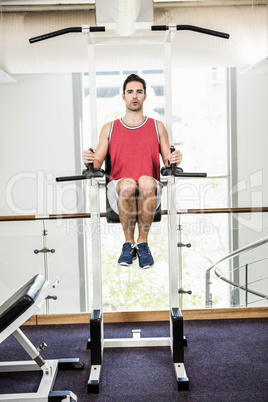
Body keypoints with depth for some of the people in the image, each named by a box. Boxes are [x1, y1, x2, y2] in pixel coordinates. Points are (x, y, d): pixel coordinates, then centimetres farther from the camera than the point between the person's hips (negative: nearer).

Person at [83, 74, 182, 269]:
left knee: (146, 182, -37)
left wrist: (174, 160, -9)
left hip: (150, 193, 0)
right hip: (119, 191, 0)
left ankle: (143, 243, -19)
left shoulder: (157, 126, 20)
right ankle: (129, 244, -17)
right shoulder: (109, 128, 19)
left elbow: (168, 161, 16)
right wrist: (89, 160, -11)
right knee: (128, 184, -37)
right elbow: (97, 162, 13)